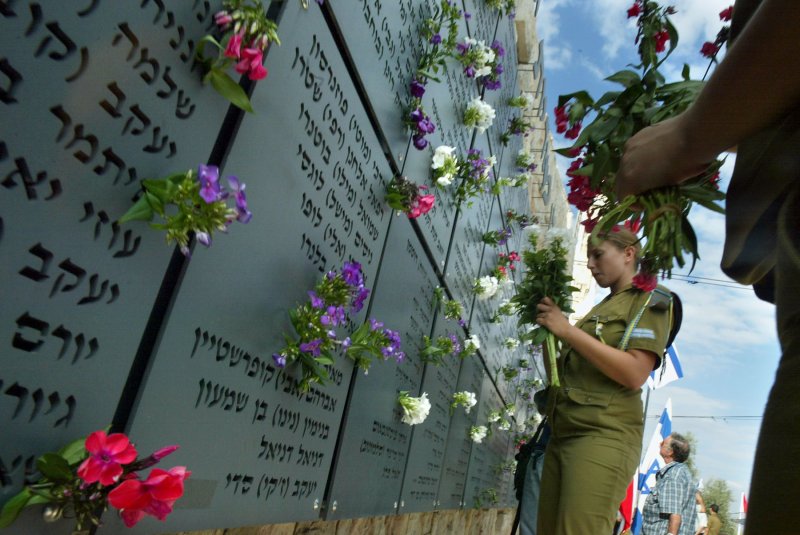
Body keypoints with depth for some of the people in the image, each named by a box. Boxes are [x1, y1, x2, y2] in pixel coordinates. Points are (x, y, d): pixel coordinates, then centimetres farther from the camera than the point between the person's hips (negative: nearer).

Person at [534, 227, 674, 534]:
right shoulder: (599, 309, 23)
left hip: (603, 437, -7)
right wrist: (547, 330, 7)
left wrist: (567, 330, -14)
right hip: (561, 436, 8)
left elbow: (634, 374, -16)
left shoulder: (649, 300, 1)